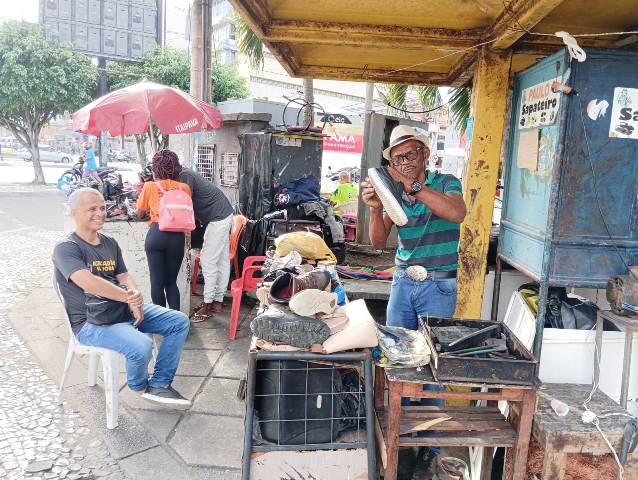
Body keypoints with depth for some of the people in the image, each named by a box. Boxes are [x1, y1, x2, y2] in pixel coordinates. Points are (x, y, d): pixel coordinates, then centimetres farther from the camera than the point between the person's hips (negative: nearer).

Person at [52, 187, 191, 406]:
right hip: (92, 323, -8)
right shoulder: (66, 249, -13)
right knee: (141, 347, -32)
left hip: (125, 309, 8)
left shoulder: (110, 243, 12)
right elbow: (88, 282, -28)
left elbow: (124, 275, 7)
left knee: (180, 322, -3)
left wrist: (135, 297, -16)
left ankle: (159, 385, 3)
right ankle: (139, 386, 5)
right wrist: (130, 297, -25)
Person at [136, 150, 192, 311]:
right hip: (177, 237, 2)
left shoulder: (150, 186, 5)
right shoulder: (184, 188, 9)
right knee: (171, 281, 15)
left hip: (156, 235, -2)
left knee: (157, 281, 7)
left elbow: (140, 213, 15)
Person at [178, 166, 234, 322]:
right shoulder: (186, 174, 13)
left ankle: (208, 304, -1)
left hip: (218, 218, -10)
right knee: (222, 260, 11)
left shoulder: (184, 176, -15)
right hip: (223, 214, 10)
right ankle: (218, 300, 18)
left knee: (208, 261, -7)